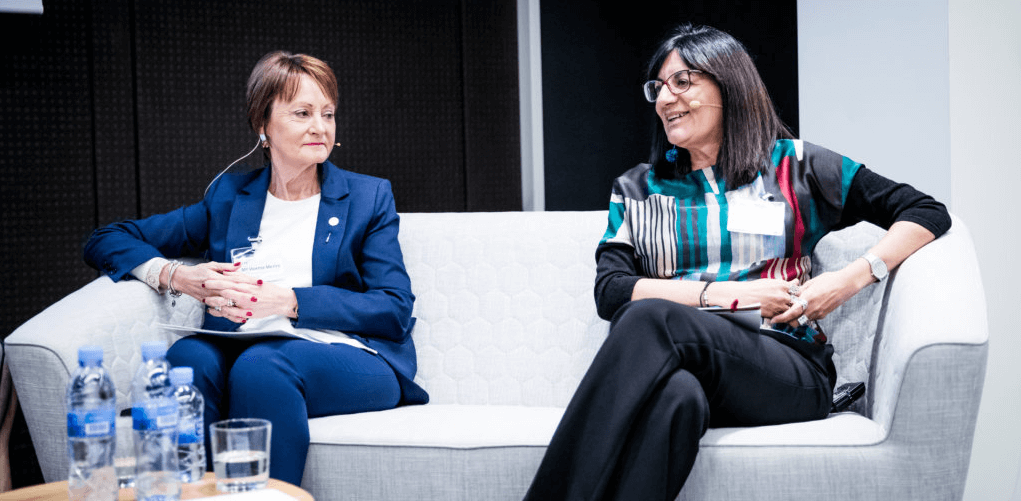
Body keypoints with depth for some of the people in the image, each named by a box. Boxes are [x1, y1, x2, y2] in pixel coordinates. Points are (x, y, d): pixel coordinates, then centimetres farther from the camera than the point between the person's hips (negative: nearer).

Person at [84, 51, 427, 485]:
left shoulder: (368, 197, 17)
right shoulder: (229, 197, 21)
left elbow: (394, 310, 3)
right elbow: (106, 240, 20)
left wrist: (287, 300, -10)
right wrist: (180, 277, -2)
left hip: (347, 356, -2)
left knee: (261, 364, -35)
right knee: (190, 355, -32)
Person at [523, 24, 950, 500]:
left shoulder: (794, 166, 17)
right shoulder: (637, 190, 23)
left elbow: (927, 212, 13)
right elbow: (609, 290, 7)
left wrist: (851, 278, -4)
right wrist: (725, 293, -4)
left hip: (788, 371, -1)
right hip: (679, 365, 2)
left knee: (651, 318, -33)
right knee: (675, 393, -39)